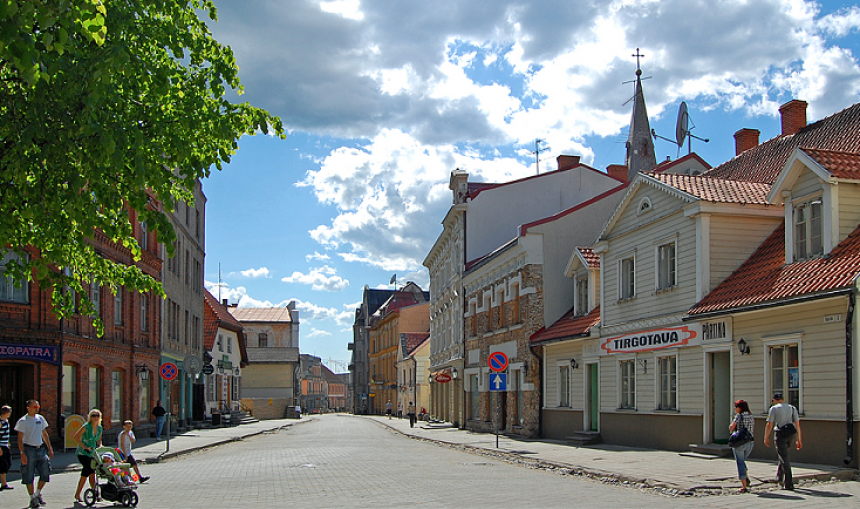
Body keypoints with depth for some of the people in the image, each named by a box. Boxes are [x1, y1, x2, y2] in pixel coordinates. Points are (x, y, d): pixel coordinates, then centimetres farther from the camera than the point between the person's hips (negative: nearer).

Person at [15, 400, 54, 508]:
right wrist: (22, 453, -18)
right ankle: (32, 498, 9)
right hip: (29, 450, -5)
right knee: (29, 476, -1)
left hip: (40, 449, 5)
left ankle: (38, 493, 19)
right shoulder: (23, 421, -6)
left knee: (45, 472, 1)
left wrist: (50, 449, 16)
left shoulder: (40, 419, 11)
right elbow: (20, 439, -9)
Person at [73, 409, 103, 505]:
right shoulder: (86, 427, -13)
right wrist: (85, 447, -19)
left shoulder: (100, 428, 6)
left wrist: (100, 446, 1)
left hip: (92, 453, 6)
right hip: (82, 453, -6)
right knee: (91, 472, -19)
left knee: (85, 474, 8)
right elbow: (76, 437, -15)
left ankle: (77, 495, 16)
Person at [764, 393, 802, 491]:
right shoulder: (792, 408, 13)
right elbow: (797, 425, 11)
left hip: (781, 434, -4)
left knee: (784, 458, -1)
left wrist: (766, 438, 6)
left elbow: (769, 425, -3)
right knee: (784, 454, 25)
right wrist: (799, 439, 15)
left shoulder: (774, 409, 1)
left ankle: (789, 484, -5)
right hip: (792, 433, 4)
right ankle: (780, 477, 31)